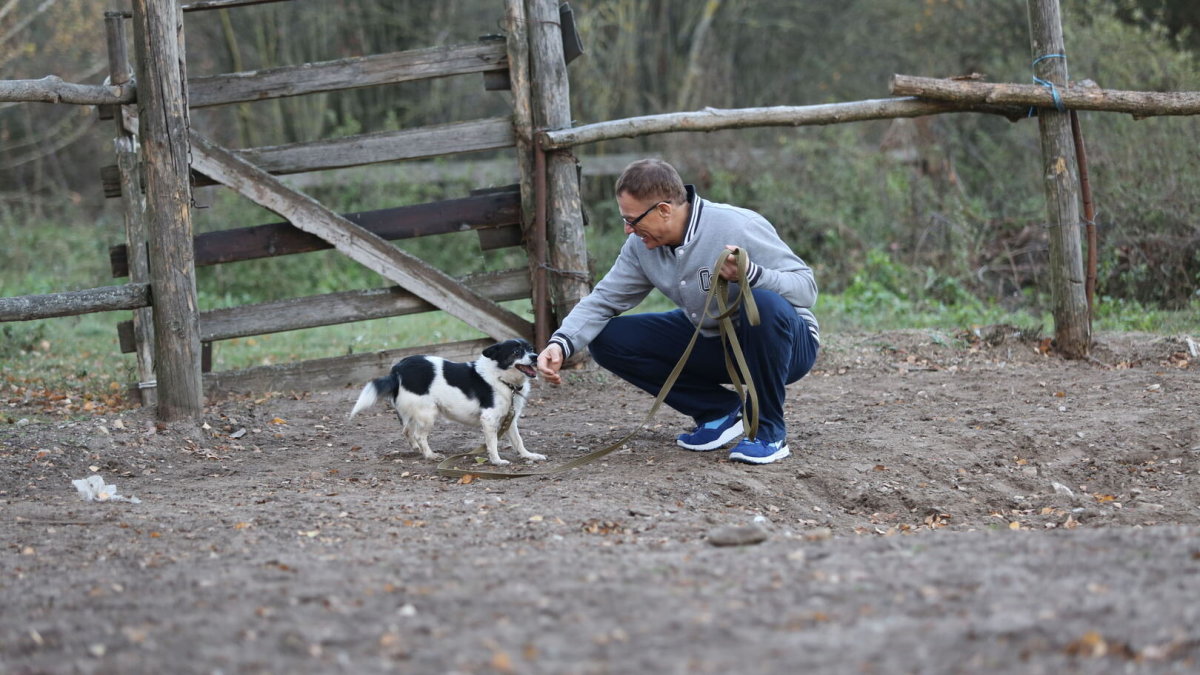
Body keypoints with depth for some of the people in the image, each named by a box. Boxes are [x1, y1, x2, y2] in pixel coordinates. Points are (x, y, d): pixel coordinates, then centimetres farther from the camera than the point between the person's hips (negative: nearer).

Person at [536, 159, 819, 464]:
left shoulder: (739, 228, -26)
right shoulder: (642, 245, -6)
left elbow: (806, 287, -27)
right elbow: (603, 300, -2)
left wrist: (750, 273, -45)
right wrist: (560, 343, -20)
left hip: (787, 344, -6)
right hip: (711, 341, 6)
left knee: (763, 303, -41)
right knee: (608, 339, -6)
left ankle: (769, 431, -20)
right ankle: (719, 411, 3)